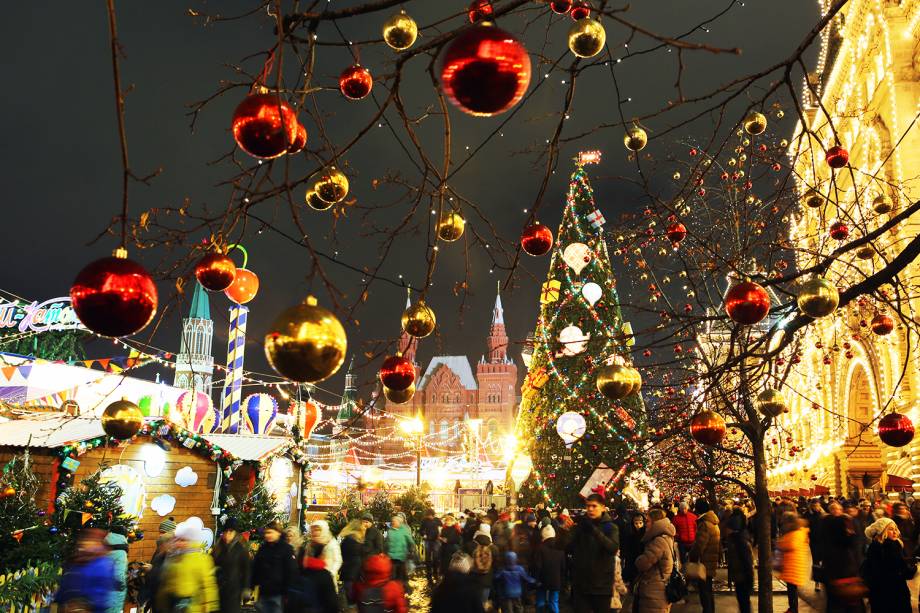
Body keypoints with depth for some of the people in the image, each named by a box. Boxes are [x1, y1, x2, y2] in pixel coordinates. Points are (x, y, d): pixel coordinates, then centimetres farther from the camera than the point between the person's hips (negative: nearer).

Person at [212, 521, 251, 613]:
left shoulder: (241, 549, -4)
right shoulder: (218, 548, 8)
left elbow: (246, 569, -4)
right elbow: (211, 566, 18)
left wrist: (246, 588, -8)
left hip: (234, 589, -4)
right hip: (218, 588, 4)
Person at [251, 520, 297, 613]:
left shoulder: (286, 549, -8)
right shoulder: (262, 548, 11)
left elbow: (291, 572, -11)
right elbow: (255, 568, 14)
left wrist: (286, 591, -13)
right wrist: (251, 585, 7)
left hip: (278, 593, -6)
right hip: (263, 592, 6)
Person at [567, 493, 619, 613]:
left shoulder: (610, 527, -2)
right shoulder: (580, 525, 5)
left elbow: (613, 547, -21)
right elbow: (569, 548, 0)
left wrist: (594, 529, -29)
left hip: (602, 584, -2)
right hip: (580, 584, 2)